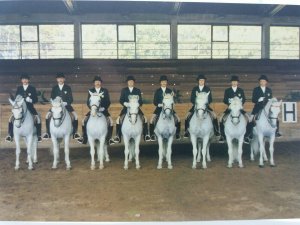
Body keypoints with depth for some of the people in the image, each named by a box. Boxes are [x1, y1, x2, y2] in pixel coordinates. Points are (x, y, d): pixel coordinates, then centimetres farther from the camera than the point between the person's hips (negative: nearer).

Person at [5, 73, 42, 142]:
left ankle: (38, 136, -11)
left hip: (30, 107, -2)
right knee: (11, 119, -10)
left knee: (37, 118, -21)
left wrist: (30, 100, -20)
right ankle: (10, 135, 2)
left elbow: (36, 100, -1)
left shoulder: (32, 88, 2)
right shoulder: (19, 88, 10)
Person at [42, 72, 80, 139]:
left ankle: (75, 132, -9)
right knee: (48, 115, -16)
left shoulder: (68, 88, 1)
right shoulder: (54, 88, 6)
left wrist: (66, 103, -17)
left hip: (66, 105, -1)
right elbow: (52, 99, 6)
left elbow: (71, 99, -1)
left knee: (75, 115, -21)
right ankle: (48, 133, -2)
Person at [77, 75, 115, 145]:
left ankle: (109, 138, -11)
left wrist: (104, 108, -14)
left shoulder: (105, 91, 7)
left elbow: (108, 102, 2)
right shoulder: (90, 91, 9)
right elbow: (88, 102, 6)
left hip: (103, 110, -1)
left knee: (110, 121, -23)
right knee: (84, 120, -17)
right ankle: (84, 137, -3)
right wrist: (91, 107, -12)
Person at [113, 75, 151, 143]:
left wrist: (138, 104, -14)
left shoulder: (137, 90, 14)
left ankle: (146, 135, -8)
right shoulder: (124, 90, 14)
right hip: (126, 108, 0)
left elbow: (140, 101, 8)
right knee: (119, 119, -20)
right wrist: (124, 103, -16)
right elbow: (121, 100, 5)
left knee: (144, 118, -18)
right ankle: (118, 135, -12)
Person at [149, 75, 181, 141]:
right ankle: (152, 135, -2)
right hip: (159, 108, -1)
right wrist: (159, 104, -17)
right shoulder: (157, 91, 6)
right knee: (152, 120, -17)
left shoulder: (170, 91, 10)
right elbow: (154, 102, 1)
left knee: (178, 119, -11)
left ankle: (177, 134, 5)